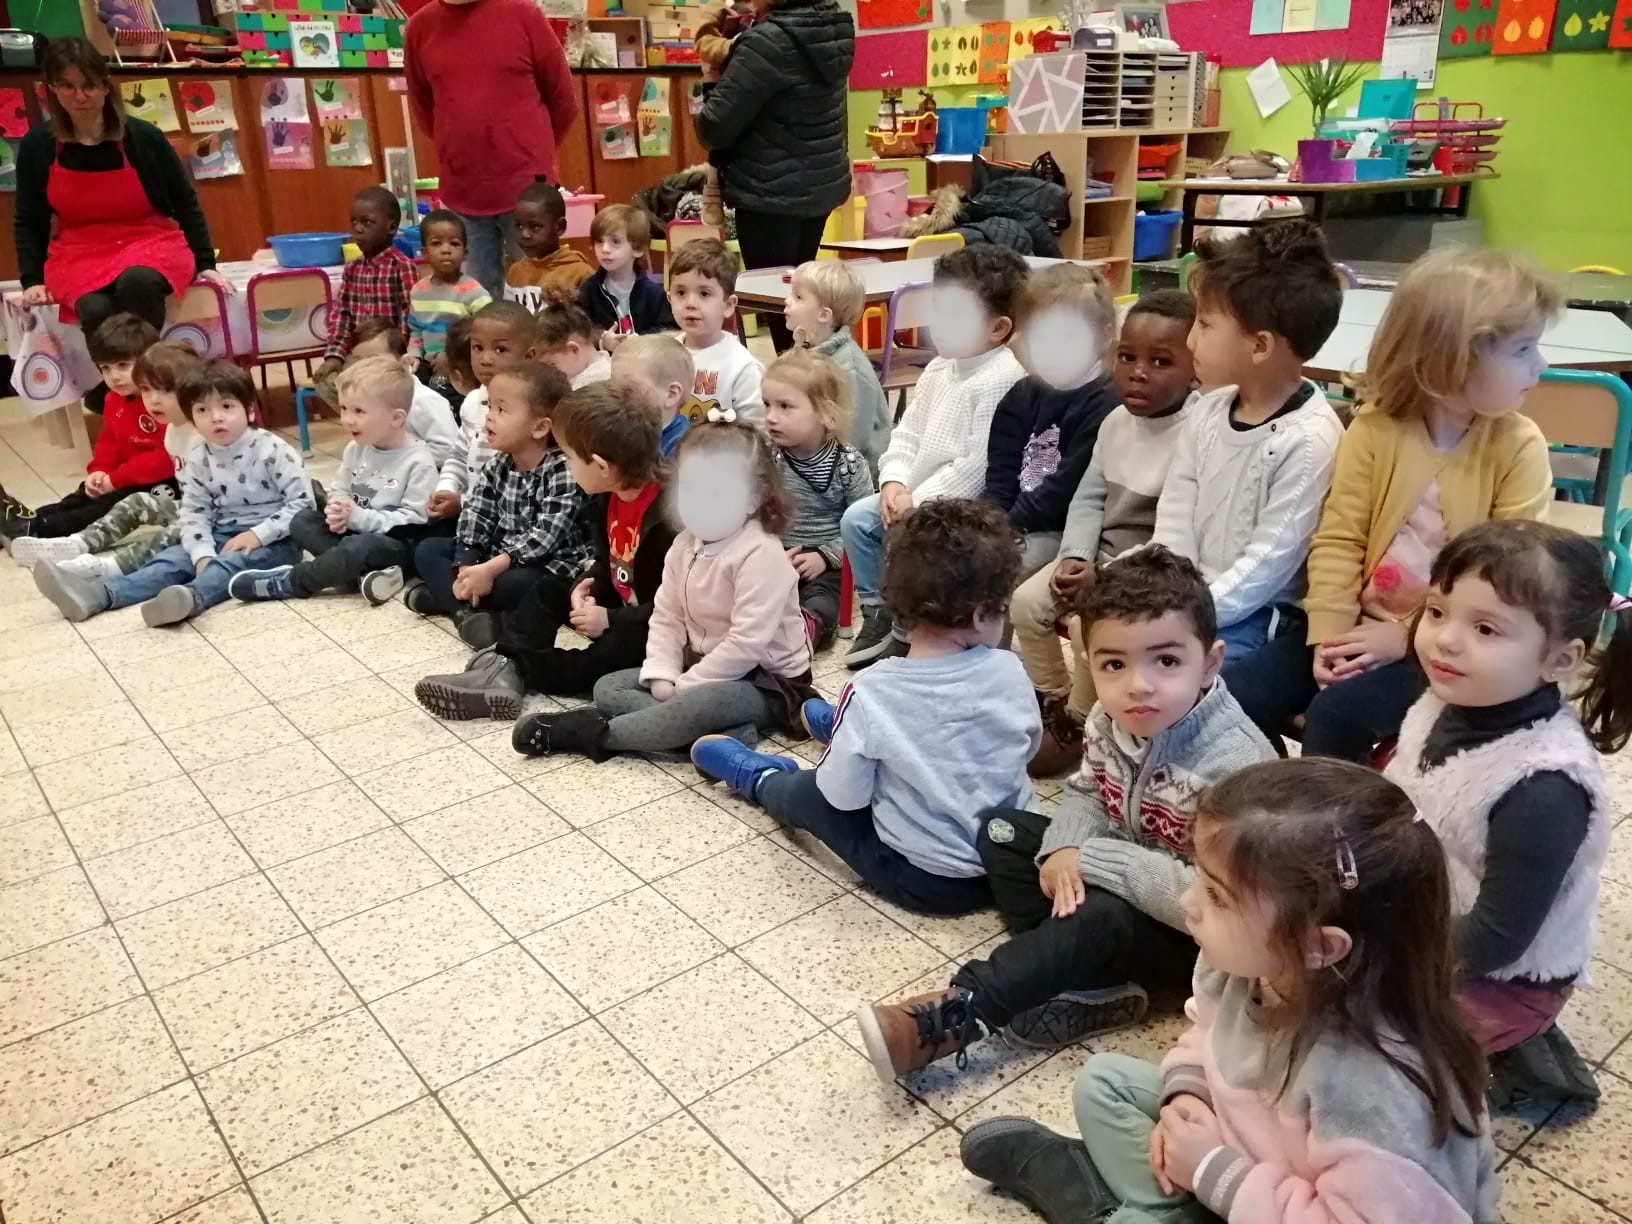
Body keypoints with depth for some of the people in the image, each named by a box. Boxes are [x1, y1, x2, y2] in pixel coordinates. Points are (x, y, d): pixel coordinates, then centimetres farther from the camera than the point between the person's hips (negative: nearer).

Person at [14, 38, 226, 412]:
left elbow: (186, 203, 5)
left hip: (151, 242, -1)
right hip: (79, 255, 1)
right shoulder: (37, 145, 0)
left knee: (136, 282, -39)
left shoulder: (143, 137, -5)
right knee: (96, 311, -34)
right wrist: (32, 280, -1)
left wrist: (205, 264, -1)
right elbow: (29, 220, 9)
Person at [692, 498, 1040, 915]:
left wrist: (843, 741, 6)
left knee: (807, 791, 18)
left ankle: (760, 779, 49)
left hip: (926, 881, -4)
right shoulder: (1009, 671, -15)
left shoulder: (871, 692, -24)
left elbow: (846, 796, -14)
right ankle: (841, 728, 57)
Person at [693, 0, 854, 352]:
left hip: (772, 191, -8)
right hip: (822, 182, 8)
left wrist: (712, 83, 1)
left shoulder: (769, 41, -21)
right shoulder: (835, 28, 4)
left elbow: (715, 128, -19)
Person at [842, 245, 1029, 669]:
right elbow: (907, 435, 12)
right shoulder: (938, 370, 10)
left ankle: (906, 634, -4)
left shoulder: (1001, 380, -20)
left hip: (966, 505, -9)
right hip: (916, 495, 9)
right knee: (856, 519, 2)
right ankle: (877, 614, 14)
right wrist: (894, 482, -6)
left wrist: (918, 499, -21)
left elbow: (978, 465, -25)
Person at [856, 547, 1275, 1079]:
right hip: (1123, 880, 8)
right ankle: (1094, 981, -12)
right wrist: (1066, 849, -18)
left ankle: (950, 1018, -27)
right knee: (1000, 831, 4)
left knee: (1101, 916, -35)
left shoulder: (1234, 762, -32)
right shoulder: (1113, 719, -12)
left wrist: (1094, 861, -29)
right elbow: (1088, 793, 5)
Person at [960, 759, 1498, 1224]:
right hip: (1244, 1144, 7)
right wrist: (1185, 1096, -13)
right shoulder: (1245, 962, -17)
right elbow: (1207, 1030, 5)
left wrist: (1218, 1173, -28)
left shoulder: (1369, 1086, -39)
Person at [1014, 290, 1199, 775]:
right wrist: (1074, 558, -11)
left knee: (1089, 625, -25)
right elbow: (1089, 497, 6)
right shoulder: (1117, 421, 3)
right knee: (1026, 602, -3)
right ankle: (1052, 698, 19)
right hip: (1100, 555, 8)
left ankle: (1076, 725, 3)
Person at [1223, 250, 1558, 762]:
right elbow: (1338, 539, -6)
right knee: (1238, 693, -11)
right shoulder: (1374, 427, -5)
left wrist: (1408, 636, -16)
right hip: (1361, 626, 3)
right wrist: (1329, 632, -16)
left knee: (1338, 712, -26)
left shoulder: (1518, 447, -7)